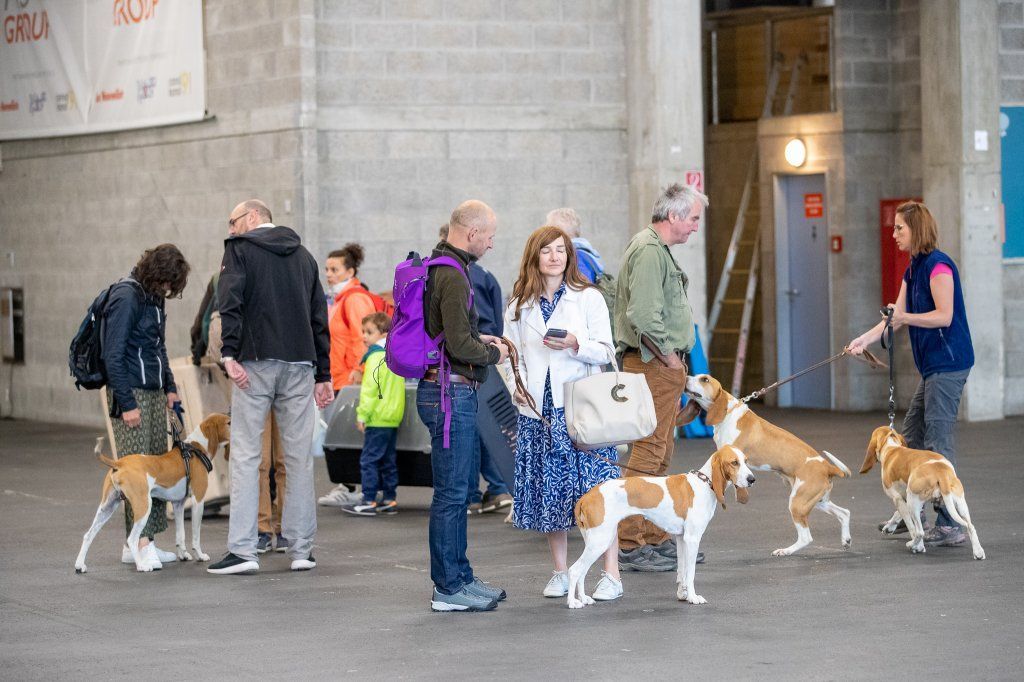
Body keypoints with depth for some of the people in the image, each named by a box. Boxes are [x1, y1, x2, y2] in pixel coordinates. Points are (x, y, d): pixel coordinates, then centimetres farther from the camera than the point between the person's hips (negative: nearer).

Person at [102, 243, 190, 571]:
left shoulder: (153, 296, 12)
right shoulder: (126, 297, -15)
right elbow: (113, 354, -18)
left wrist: (169, 387, 19)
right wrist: (126, 403, -20)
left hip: (154, 393, 9)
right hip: (132, 394, -9)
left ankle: (140, 543, 11)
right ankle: (140, 541, -10)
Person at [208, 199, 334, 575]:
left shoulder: (240, 248, 3)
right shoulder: (303, 254, 18)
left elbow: (231, 301, -12)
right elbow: (319, 315, 15)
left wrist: (230, 354, -16)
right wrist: (323, 374, 15)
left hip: (256, 361, -4)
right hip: (299, 364, 4)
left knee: (245, 455, -2)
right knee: (300, 456, 7)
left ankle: (242, 549, -7)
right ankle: (302, 548, 8)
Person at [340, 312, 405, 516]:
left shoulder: (375, 358, -14)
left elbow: (370, 390, -18)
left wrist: (362, 415, -14)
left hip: (378, 419, -9)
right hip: (393, 417, 9)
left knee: (369, 459, -7)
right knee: (388, 460, 14)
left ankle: (369, 501, -8)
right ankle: (390, 499, 16)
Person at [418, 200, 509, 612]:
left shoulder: (439, 267, 14)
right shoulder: (452, 276, -18)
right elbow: (458, 345, -22)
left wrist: (478, 339, 14)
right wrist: (493, 354, -5)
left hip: (444, 391, 11)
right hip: (450, 392, -11)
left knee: (456, 491, 16)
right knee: (450, 493, -5)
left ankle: (460, 576, 23)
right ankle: (448, 589, 0)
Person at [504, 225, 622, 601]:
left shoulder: (589, 298, 3)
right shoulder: (519, 305, 12)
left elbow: (606, 352, 0)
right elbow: (514, 355, 13)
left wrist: (575, 344, -17)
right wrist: (517, 385, -4)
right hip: (537, 410, 3)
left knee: (597, 488, -8)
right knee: (547, 489, 5)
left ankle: (611, 574, -4)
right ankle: (560, 572, 16)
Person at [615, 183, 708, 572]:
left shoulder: (657, 248, 20)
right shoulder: (648, 250, -15)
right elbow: (643, 313, -24)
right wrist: (668, 355, -15)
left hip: (663, 365, 11)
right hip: (654, 364, -11)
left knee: (661, 455, 14)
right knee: (648, 452, -10)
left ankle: (656, 539, 20)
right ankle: (629, 544, -9)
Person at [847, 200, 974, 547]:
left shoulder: (938, 265, -14)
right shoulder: (913, 270, 16)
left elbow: (944, 316, -19)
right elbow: (897, 316, 14)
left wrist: (904, 317, -23)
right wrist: (866, 338, 2)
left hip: (948, 365, -10)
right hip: (933, 367, 10)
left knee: (938, 442, -11)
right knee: (912, 437, 16)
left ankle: (951, 525, -10)